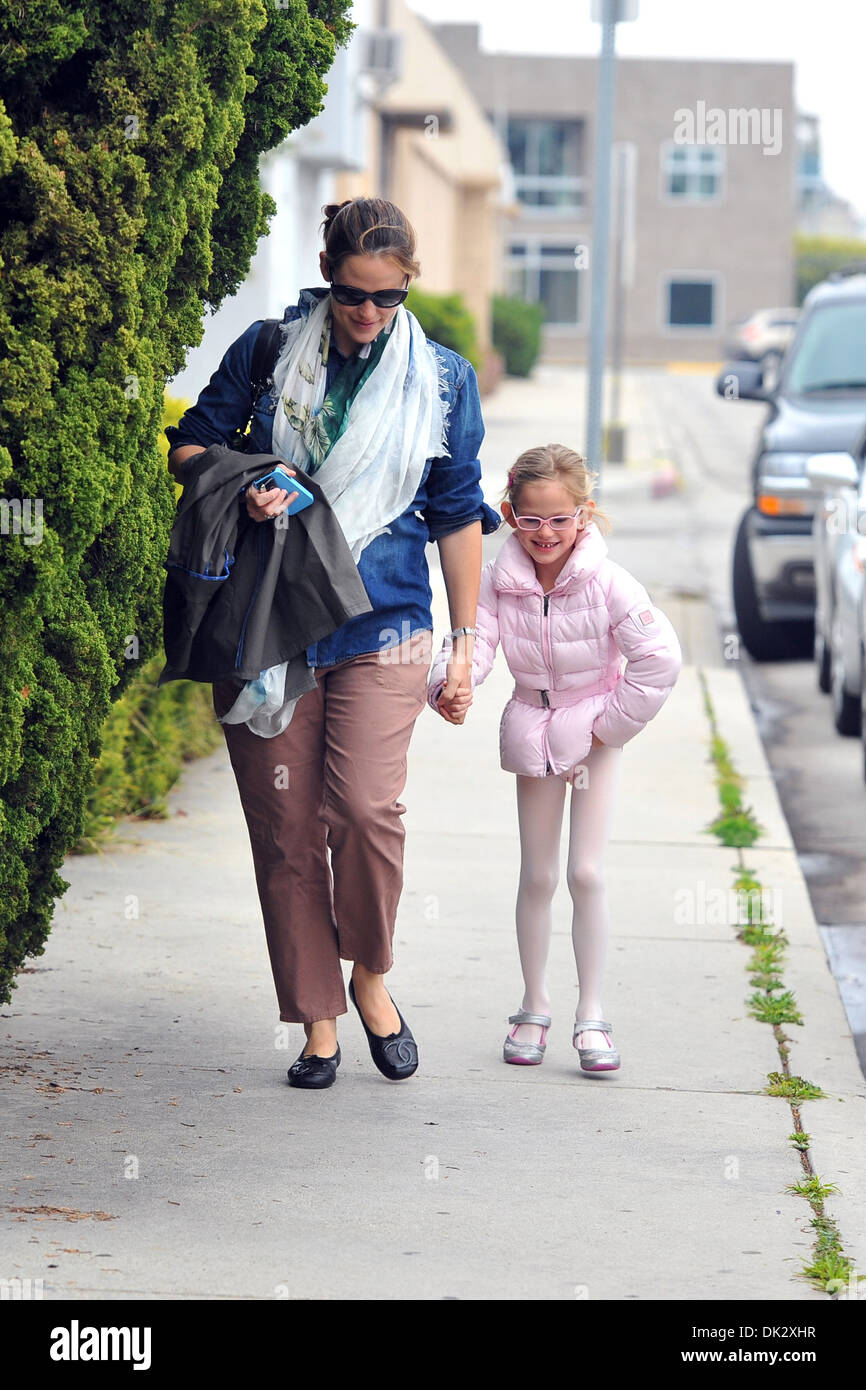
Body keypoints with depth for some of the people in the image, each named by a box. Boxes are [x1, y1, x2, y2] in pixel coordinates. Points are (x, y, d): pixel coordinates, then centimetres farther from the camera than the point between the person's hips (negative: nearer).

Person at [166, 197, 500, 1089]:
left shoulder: (441, 379, 6)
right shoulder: (269, 351, 4)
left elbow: (457, 514, 12)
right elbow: (190, 444, 12)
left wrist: (466, 641, 11)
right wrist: (239, 488, -10)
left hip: (380, 629, -1)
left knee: (364, 804, -18)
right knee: (286, 824, 0)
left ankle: (370, 975, 7)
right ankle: (316, 1020, 11)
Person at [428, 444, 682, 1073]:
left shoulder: (607, 582, -21)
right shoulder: (499, 581, -13)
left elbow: (660, 658, -20)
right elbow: (473, 641, -22)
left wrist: (611, 724, -15)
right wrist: (450, 687, -44)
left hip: (594, 730, -3)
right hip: (532, 731, 3)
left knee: (586, 873, -7)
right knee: (537, 876, 9)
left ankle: (592, 1013, 3)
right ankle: (535, 1007, 22)